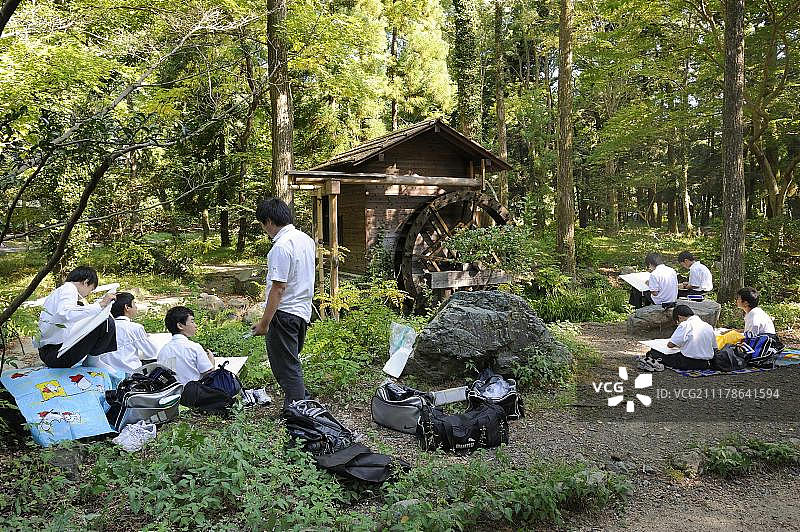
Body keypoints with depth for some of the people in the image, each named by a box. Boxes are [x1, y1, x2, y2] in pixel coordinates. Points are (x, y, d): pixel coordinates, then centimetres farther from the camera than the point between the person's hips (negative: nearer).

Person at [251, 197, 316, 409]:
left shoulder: (281, 247, -20)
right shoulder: (306, 239, 8)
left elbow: (278, 289, -23)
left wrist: (264, 322, -18)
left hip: (284, 312, -9)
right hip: (303, 310, 9)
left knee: (286, 367, 0)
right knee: (292, 362, 22)